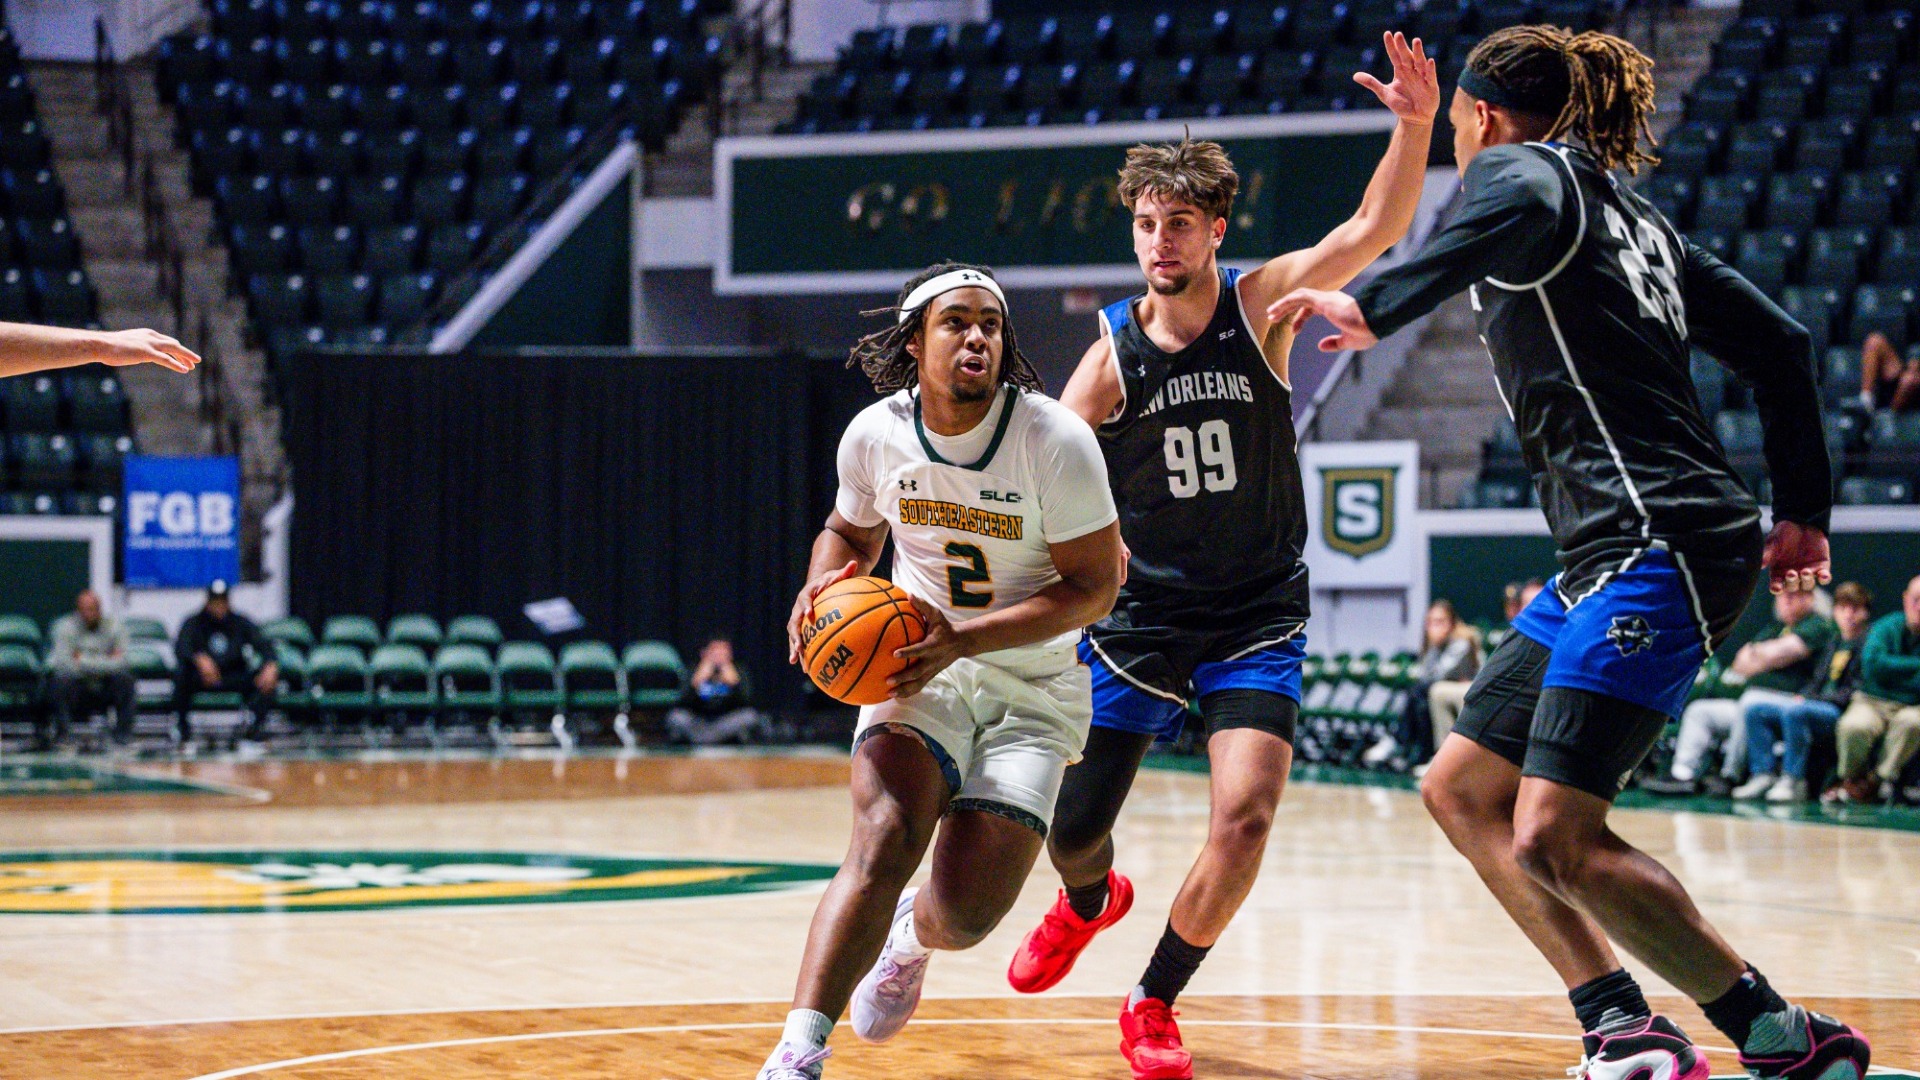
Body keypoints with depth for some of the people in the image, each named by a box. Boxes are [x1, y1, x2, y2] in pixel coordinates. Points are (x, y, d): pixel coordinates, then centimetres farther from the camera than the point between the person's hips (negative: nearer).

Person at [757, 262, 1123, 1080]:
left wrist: (966, 638, -24)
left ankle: (913, 937, 33)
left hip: (1033, 682, -1)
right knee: (883, 841, -26)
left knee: (966, 917, -7)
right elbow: (851, 531, 14)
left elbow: (1095, 585, -14)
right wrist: (823, 591, -9)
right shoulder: (875, 435, -7)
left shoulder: (1057, 441, -19)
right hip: (920, 662, 1)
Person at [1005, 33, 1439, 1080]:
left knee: (1245, 815, -18)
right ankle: (1089, 902, 47)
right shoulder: (1111, 358, -9)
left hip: (1257, 615, -1)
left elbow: (1373, 231, -22)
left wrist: (1414, 125, -37)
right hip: (1139, 615, 1)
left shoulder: (1259, 306, -9)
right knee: (1069, 828, 7)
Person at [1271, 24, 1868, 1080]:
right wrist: (1801, 512, 23)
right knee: (1462, 791, 11)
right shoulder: (1628, 213, 24)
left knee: (1554, 839, -15)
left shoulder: (1519, 166, -1)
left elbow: (1523, 211, -28)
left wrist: (1376, 305, -28)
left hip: (1653, 546, -10)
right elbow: (1775, 341, 22)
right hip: (1610, 555, 10)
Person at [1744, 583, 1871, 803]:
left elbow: (1855, 693, -11)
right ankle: (1765, 775, -14)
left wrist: (1809, 699, -15)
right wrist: (1801, 696, 1)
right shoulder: (1833, 642, 22)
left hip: (1841, 711, -9)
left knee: (1794, 713, -36)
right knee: (1755, 710, -5)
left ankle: (1793, 781, -32)